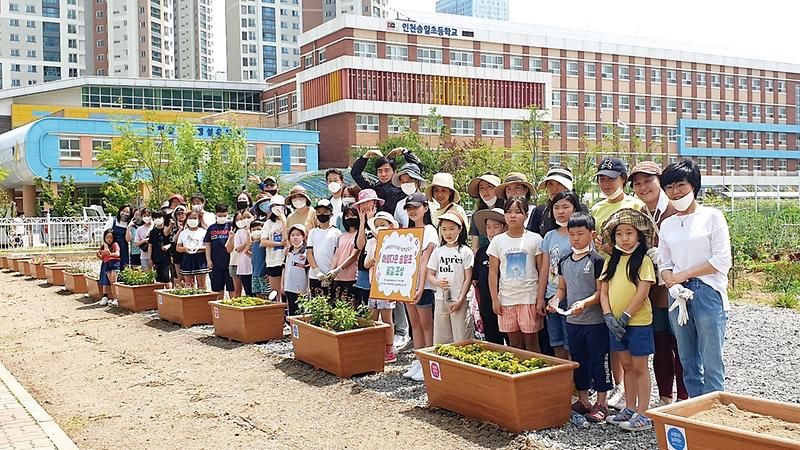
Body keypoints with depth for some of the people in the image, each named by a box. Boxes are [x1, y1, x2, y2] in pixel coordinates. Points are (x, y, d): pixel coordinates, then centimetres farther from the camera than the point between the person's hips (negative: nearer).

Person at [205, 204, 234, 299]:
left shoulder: (231, 226, 0)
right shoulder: (212, 228, 9)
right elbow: (208, 245, 11)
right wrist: (208, 260, 4)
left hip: (229, 261, -3)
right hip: (216, 262, 3)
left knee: (231, 287, -1)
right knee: (218, 288, 10)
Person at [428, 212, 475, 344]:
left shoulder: (466, 252, -3)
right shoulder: (438, 251, 8)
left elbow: (468, 278, -5)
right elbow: (430, 274, 9)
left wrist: (460, 300, -11)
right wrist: (438, 282, -14)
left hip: (460, 301, -4)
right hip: (440, 299, 4)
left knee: (461, 339, -2)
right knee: (440, 338, 8)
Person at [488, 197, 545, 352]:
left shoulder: (535, 239, 0)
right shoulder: (498, 241, 5)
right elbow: (493, 272, 5)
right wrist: (494, 299, -1)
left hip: (530, 298, -2)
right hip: (506, 299, 2)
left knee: (531, 342, 2)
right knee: (514, 343, 9)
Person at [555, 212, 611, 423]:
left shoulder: (597, 260, -11)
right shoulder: (564, 261, 8)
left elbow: (601, 291, -12)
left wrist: (584, 303, -26)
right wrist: (556, 299, -3)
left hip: (595, 321, -6)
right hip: (572, 320, 6)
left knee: (599, 360, 3)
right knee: (578, 360, 14)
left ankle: (601, 404, 13)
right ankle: (582, 400, 26)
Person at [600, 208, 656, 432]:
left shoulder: (644, 261, -9)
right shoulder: (611, 262, 9)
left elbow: (642, 293, -15)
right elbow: (604, 291, 6)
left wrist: (625, 317, -16)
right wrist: (609, 317, -7)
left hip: (638, 322, -6)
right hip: (616, 323, 6)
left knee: (639, 367, 2)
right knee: (626, 366, 15)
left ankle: (642, 414, 8)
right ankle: (630, 409, 24)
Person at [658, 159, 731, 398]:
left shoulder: (712, 216, -2)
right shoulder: (667, 224, 13)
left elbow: (722, 261, -8)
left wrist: (684, 274, -10)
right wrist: (671, 281, -8)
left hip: (707, 293, -5)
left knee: (711, 362, -3)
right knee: (688, 362, 11)